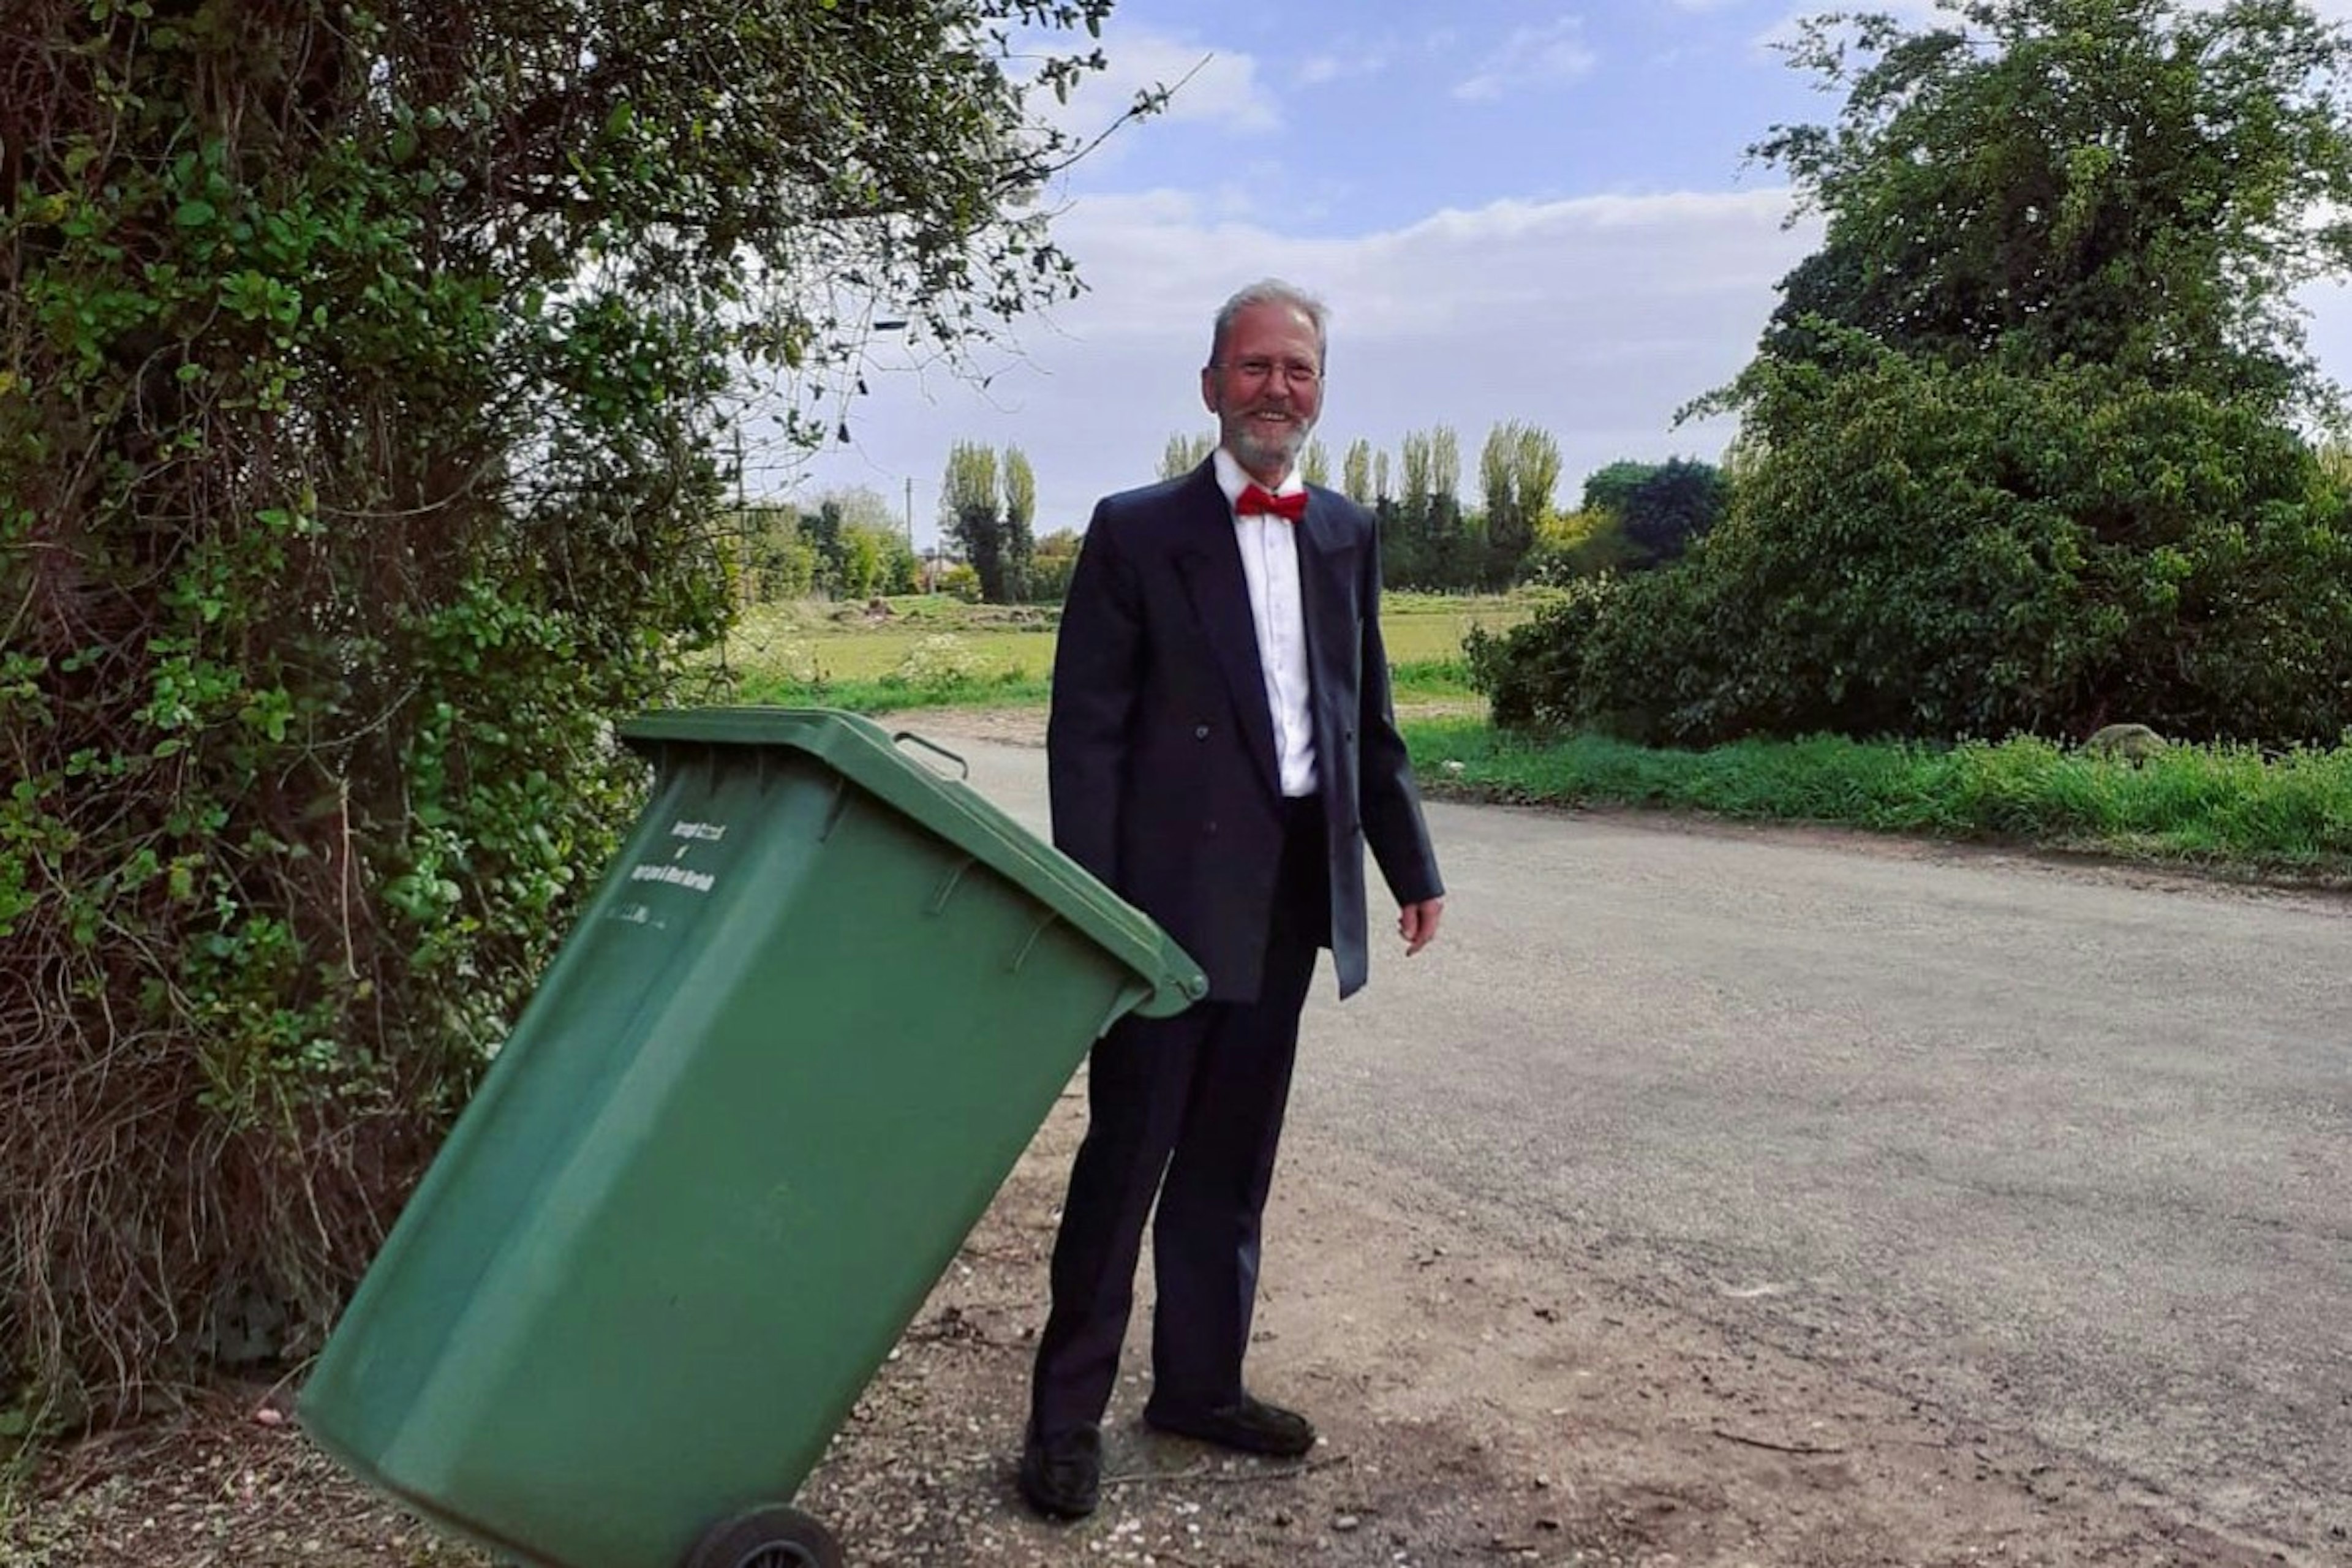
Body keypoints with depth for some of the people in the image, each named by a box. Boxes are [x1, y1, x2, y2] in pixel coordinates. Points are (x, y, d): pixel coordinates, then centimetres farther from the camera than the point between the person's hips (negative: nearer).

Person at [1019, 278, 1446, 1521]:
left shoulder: (1347, 534, 11)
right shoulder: (1136, 530, -4)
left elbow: (1369, 720, 15)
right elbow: (1086, 731, -7)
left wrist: (1413, 866, 12)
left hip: (1292, 894, 5)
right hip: (1173, 894, -5)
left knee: (1232, 1160, 14)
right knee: (1126, 1154, 3)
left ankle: (1200, 1383, 29)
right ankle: (1066, 1412, 16)